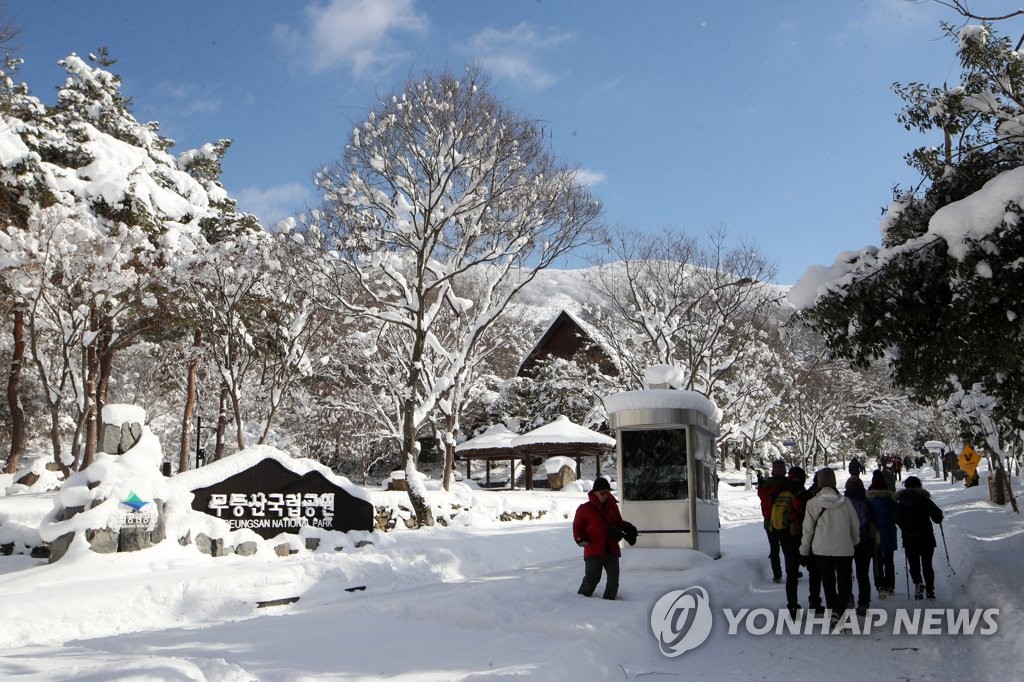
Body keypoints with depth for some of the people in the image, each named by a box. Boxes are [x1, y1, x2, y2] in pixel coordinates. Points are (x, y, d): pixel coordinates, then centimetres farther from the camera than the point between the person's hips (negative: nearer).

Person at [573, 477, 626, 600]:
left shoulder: (613, 506, 10)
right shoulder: (584, 509, -3)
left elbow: (619, 523, 23)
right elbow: (577, 526, 1)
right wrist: (580, 539, -15)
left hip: (612, 550, 5)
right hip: (593, 551, -4)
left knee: (613, 579, 8)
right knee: (592, 579, -4)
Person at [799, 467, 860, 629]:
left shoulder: (812, 503, -9)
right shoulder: (845, 501, -6)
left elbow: (808, 529, -5)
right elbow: (855, 526, 4)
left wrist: (804, 550, 7)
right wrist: (854, 541, 23)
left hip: (821, 549, 1)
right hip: (844, 549, -1)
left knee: (828, 583, 16)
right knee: (845, 582, 6)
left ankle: (832, 612, 22)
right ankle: (838, 611, -14)